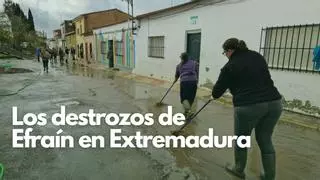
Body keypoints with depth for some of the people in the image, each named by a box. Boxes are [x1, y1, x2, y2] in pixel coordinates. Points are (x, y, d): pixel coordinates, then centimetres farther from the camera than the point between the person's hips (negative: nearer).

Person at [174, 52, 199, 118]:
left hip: (184, 81, -1)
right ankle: (187, 111, 23)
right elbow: (197, 73, 11)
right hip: (193, 81, 1)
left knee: (184, 98, 1)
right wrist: (196, 82, 15)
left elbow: (177, 75, 31)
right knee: (191, 98, 13)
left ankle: (189, 111, -19)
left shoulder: (179, 65, 18)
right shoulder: (194, 63, 18)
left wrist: (175, 80, 50)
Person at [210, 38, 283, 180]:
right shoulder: (257, 56, 15)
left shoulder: (230, 66, -2)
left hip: (248, 106, -6)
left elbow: (218, 88, 6)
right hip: (274, 102, 6)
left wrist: (214, 96, 29)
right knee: (265, 141, 20)